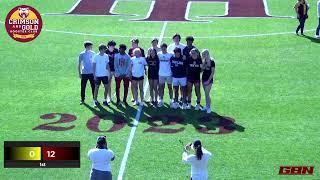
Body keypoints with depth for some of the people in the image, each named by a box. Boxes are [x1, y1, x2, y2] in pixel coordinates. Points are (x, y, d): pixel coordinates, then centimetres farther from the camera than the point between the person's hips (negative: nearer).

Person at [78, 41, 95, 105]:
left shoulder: (93, 53, 4)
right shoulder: (82, 54, -3)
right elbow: (79, 64, 1)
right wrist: (79, 73, -3)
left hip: (92, 73, 2)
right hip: (84, 73, -2)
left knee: (93, 86, 2)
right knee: (83, 87, 3)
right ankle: (82, 99, 16)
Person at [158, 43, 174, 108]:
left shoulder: (170, 55, -4)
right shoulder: (159, 54, 1)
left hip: (169, 74, -2)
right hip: (161, 74, 2)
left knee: (170, 87, 6)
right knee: (161, 87, 6)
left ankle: (171, 100, 15)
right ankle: (161, 101, 12)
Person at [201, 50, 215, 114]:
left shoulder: (211, 61, -11)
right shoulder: (203, 61, 7)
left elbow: (212, 72, -12)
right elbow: (202, 70, 11)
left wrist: (209, 80, -15)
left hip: (209, 79, -6)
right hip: (203, 78, 6)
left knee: (207, 94, -9)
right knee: (206, 94, 12)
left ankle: (209, 108, -1)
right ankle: (206, 106, 21)